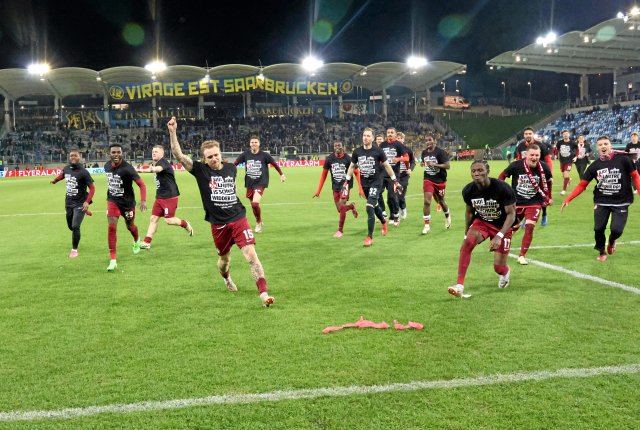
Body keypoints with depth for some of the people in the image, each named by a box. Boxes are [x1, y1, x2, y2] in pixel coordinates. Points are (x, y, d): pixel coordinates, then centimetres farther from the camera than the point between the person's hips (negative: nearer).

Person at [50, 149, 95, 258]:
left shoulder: (83, 172, -19)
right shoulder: (66, 168, -2)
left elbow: (92, 188, -19)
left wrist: (87, 202, -29)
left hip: (80, 203, -6)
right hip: (69, 202, 6)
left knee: (75, 227, -15)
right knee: (70, 226, 19)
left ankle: (74, 250, 5)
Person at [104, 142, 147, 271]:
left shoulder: (127, 168, -22)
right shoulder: (107, 166, -4)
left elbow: (142, 184, -25)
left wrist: (143, 200, -39)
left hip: (128, 202, -3)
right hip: (113, 201, 3)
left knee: (130, 226, 18)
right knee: (112, 227, -14)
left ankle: (136, 241, 56)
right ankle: (113, 260, -11)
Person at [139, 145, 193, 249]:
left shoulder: (163, 162, -16)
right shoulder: (157, 164, 12)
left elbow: (158, 169, -41)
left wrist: (143, 170, -55)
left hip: (170, 196, -9)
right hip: (160, 197, 9)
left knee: (169, 220, -6)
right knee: (153, 218, 2)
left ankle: (185, 224, 22)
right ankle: (147, 242, 3)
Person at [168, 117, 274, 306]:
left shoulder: (231, 168, 2)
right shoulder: (200, 170, -6)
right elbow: (179, 155, -17)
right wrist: (173, 132, -26)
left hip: (238, 219, 1)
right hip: (218, 224, 0)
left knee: (251, 255, -13)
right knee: (224, 258, 17)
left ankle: (263, 294, -13)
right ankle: (227, 278, 52)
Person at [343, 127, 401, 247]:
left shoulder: (378, 151, -10)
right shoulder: (357, 151, 0)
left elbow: (387, 166, -1)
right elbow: (352, 166, 13)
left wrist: (395, 181, 0)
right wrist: (346, 181, 11)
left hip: (376, 182, -4)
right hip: (364, 183, 5)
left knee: (369, 208, -15)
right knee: (374, 205, 19)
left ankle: (369, 237, -7)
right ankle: (384, 221, 51)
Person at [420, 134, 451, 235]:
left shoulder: (440, 152, -14)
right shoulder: (424, 152, 4)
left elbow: (447, 166, -20)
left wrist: (434, 164, -26)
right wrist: (423, 163, 6)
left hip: (440, 180, -3)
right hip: (428, 180, 3)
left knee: (441, 201, 15)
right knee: (426, 201, -12)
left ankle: (447, 216, 47)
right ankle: (427, 225, -6)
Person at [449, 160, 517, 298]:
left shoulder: (503, 188, -26)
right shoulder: (468, 190, -14)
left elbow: (511, 214, -20)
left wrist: (499, 236, -32)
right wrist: (467, 233, 13)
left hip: (502, 226, -2)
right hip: (481, 222, 3)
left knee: (499, 267, -3)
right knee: (467, 242, -30)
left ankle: (505, 272, 40)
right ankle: (460, 285, -30)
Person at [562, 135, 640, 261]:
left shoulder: (623, 159, -8)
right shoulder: (594, 166, 0)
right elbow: (582, 185, 3)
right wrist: (568, 199, -4)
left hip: (621, 202, -2)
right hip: (601, 202, 2)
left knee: (616, 229, -12)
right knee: (598, 228, -4)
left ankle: (611, 241, 27)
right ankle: (602, 252, 25)